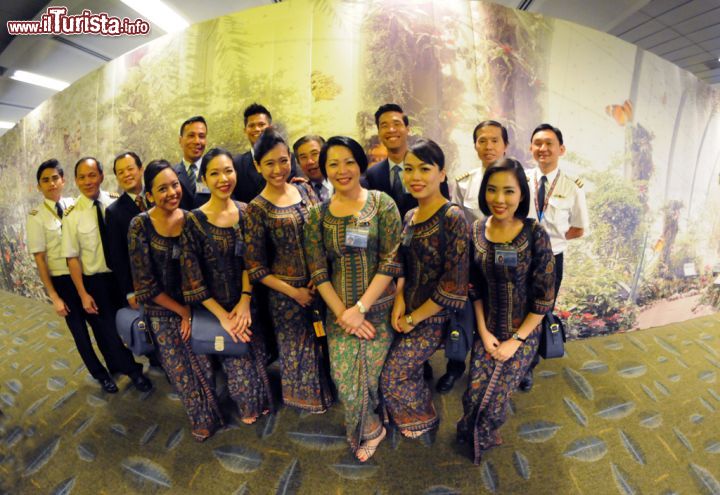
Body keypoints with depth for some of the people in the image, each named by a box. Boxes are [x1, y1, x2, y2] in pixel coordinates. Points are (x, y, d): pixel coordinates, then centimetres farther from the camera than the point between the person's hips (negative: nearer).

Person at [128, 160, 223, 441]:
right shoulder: (140, 225, -15)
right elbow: (145, 284, -13)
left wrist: (193, 309, -8)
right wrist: (182, 311, -10)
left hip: (195, 306, 2)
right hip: (162, 312, -1)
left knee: (206, 367, 11)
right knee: (181, 373, 14)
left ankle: (213, 412, 41)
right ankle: (201, 419, 41)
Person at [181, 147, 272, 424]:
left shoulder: (246, 212, -4)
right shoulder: (193, 221, -14)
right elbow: (192, 279, -13)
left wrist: (245, 300, -15)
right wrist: (223, 315, -14)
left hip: (248, 304, 3)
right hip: (217, 308, -3)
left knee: (258, 359, 14)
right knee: (238, 367, 8)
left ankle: (262, 401, 46)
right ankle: (246, 406, 42)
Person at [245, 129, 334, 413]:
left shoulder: (305, 190, 0)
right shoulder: (257, 208, -11)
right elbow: (255, 266, -9)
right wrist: (293, 292, -12)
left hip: (319, 284, 4)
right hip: (286, 291, -3)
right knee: (296, 348, 15)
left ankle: (326, 392, 44)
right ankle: (304, 399, 43)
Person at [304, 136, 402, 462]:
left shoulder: (382, 204, -5)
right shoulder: (317, 215, 2)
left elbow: (391, 261, -10)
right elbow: (318, 270, 0)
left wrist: (361, 308, -14)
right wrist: (342, 313, -9)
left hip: (378, 308, -2)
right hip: (339, 310, 2)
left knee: (371, 375, 3)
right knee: (344, 379, 3)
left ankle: (364, 429, 38)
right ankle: (371, 429, 37)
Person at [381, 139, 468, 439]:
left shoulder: (453, 218, -20)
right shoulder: (410, 216, 4)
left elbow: (454, 283, -22)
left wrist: (414, 318, -14)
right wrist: (399, 300, -6)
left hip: (434, 316, -6)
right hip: (408, 312, 6)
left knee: (392, 377, 5)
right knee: (409, 370, 19)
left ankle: (424, 420, 35)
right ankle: (416, 416, 49)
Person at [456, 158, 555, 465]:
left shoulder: (535, 235, -16)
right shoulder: (476, 232, -6)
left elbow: (545, 296, -12)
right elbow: (474, 287, 2)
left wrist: (516, 340, -11)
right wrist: (483, 332, -3)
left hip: (523, 333, -2)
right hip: (488, 330, 2)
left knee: (494, 400, -2)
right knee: (474, 395, -4)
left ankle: (480, 437, 35)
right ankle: (475, 435, 33)